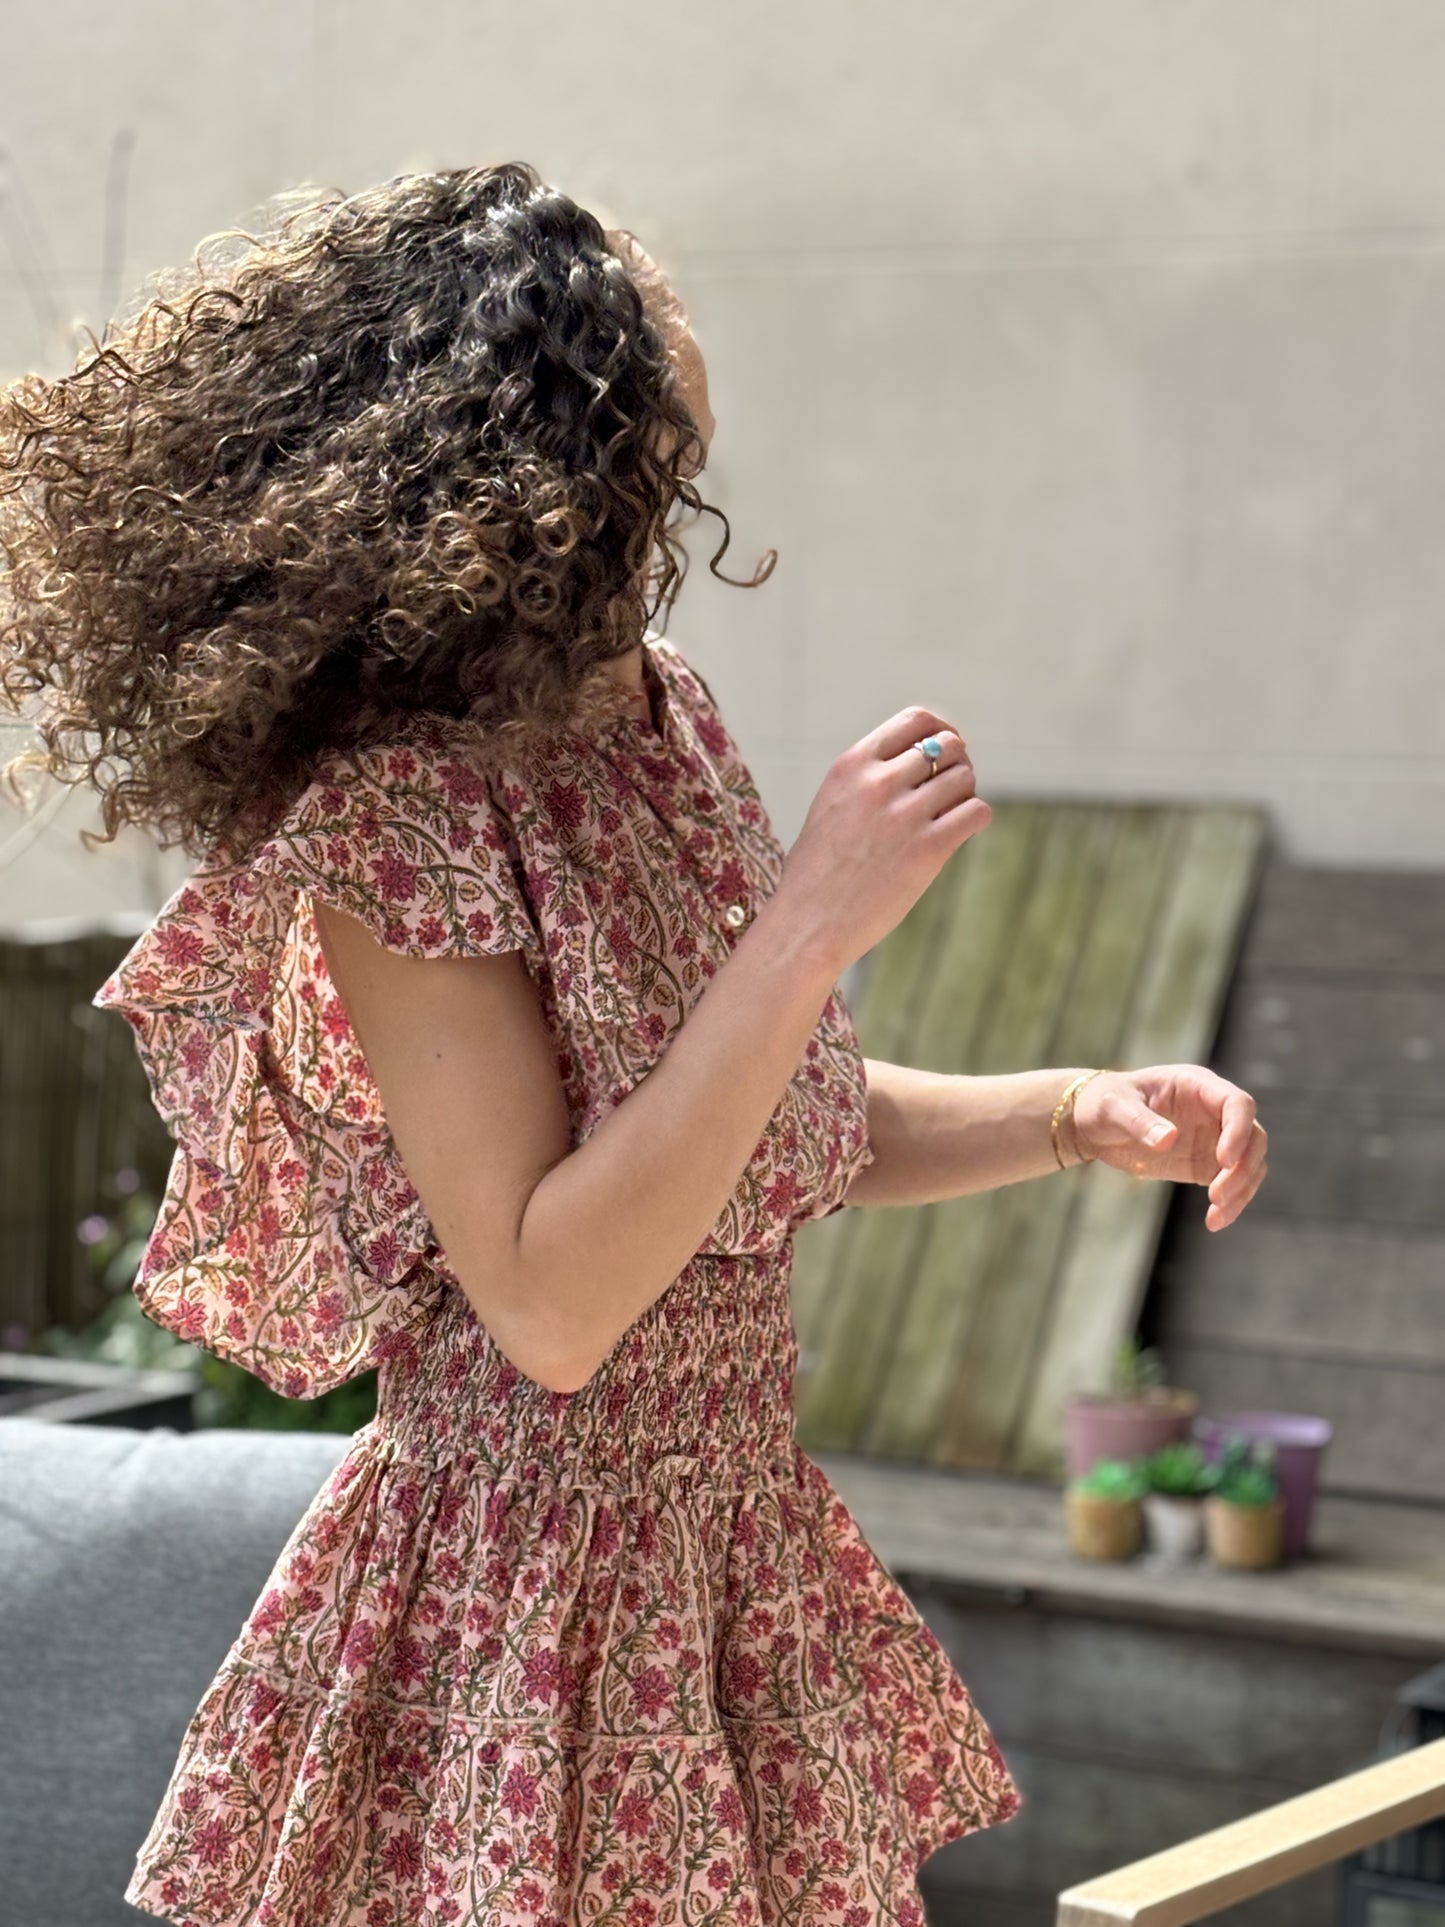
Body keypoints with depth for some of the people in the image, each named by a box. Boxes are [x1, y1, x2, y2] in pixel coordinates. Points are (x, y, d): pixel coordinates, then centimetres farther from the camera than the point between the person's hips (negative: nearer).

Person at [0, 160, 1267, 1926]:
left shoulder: (654, 710, 4)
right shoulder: (392, 820, -20)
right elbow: (548, 1310, -25)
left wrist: (1082, 1112, -1)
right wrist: (812, 923, -26)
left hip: (751, 1556, 8)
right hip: (527, 1613, -8)